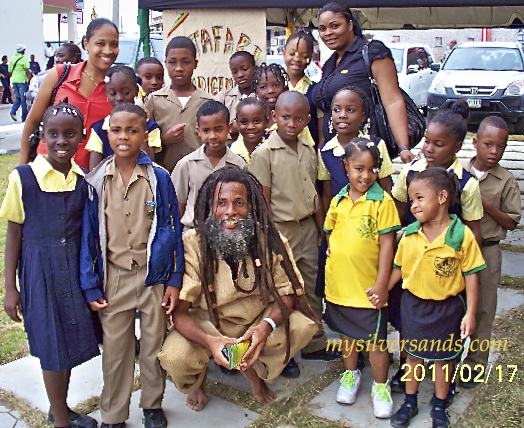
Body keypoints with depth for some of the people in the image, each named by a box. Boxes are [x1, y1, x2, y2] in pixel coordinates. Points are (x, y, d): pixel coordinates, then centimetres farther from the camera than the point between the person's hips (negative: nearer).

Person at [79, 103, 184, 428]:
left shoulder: (159, 178, -6)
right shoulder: (96, 182, -4)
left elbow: (173, 229, -2)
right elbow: (88, 236, 1)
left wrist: (175, 280, -4)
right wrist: (90, 286, 0)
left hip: (154, 277, 0)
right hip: (113, 278, 1)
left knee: (154, 345, 13)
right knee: (114, 348, 11)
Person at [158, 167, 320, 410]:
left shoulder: (269, 240, -14)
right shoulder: (192, 244, -20)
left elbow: (286, 293, -10)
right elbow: (179, 311, -21)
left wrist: (266, 326, -33)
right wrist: (209, 340, -42)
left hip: (258, 319, 2)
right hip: (206, 323, -2)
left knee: (303, 326, -22)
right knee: (174, 357, -30)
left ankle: (254, 369, 11)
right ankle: (197, 381, 13)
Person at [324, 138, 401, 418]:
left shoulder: (382, 202, -12)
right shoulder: (338, 201, 2)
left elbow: (387, 244, -12)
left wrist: (381, 284, -14)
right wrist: (335, 251, 2)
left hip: (368, 286, -4)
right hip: (339, 282, 5)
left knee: (375, 339, 7)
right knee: (346, 332, 21)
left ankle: (380, 386, 26)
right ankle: (351, 374, 42)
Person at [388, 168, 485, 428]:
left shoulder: (462, 235, -16)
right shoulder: (409, 234, -6)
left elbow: (471, 275, -11)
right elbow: (399, 268, 5)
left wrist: (470, 314, -11)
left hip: (447, 308, -3)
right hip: (413, 305, 3)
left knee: (444, 358, 15)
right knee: (413, 355, 17)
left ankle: (439, 406, 35)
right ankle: (410, 402, 35)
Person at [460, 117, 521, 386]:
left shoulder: (506, 181, -5)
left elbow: (512, 222, -5)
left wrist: (486, 204, -17)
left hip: (487, 251, -2)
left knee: (482, 309, 6)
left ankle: (476, 363, 21)